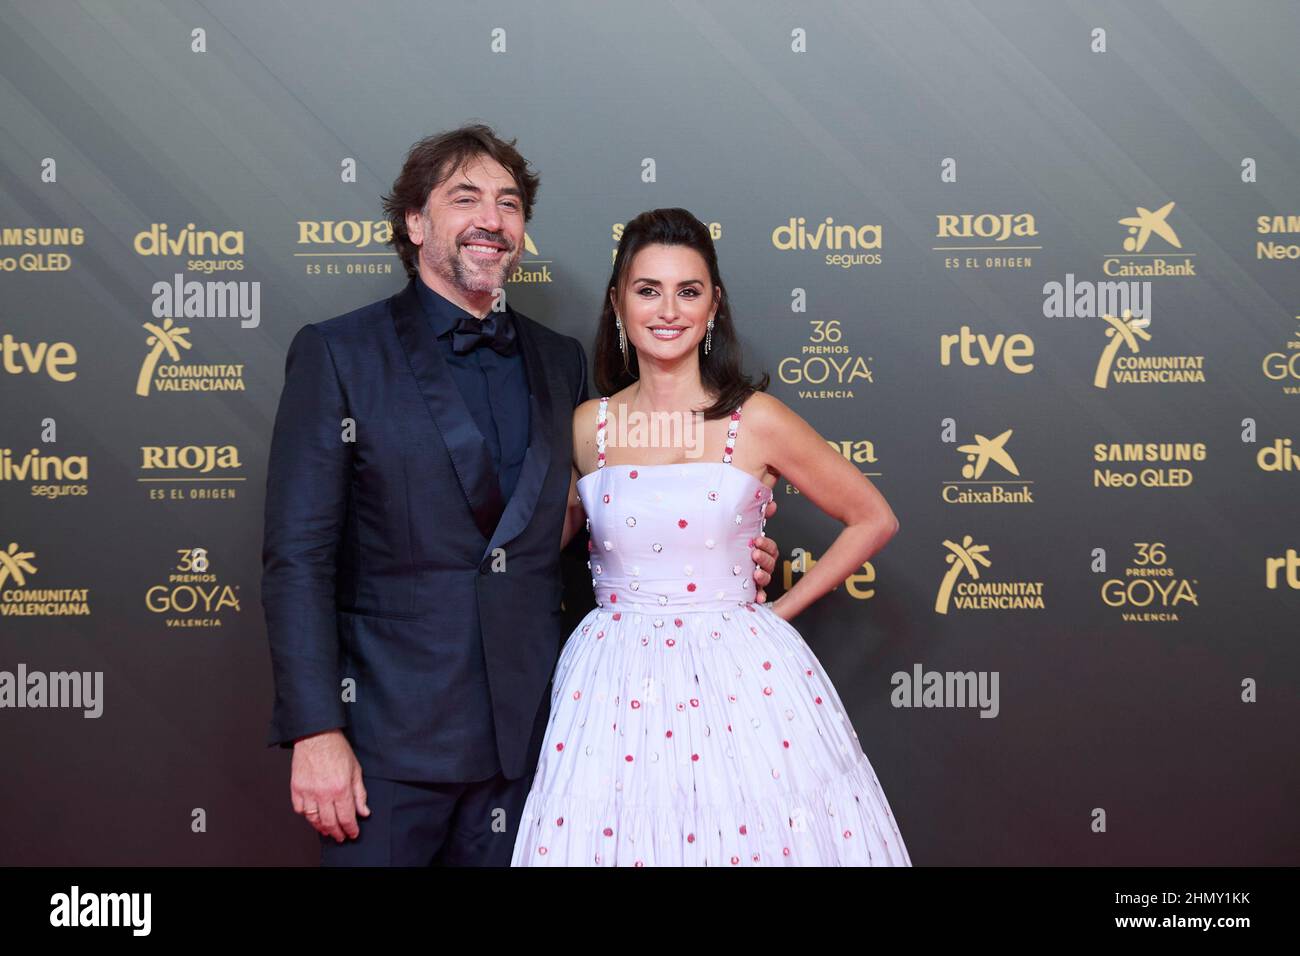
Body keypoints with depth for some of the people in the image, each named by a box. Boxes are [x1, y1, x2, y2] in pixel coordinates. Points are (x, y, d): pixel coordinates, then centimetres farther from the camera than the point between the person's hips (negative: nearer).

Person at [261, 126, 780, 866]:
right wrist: (315, 731, -14)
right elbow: (299, 556, -8)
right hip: (391, 736, -3)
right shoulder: (338, 354, -3)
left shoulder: (561, 361, 10)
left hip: (525, 737, 4)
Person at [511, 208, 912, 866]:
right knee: (613, 832, 6)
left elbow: (874, 520, 5)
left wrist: (781, 609, 3)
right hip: (615, 684, 2)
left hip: (738, 678, -1)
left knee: (745, 832, 3)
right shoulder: (587, 427, 2)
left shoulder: (756, 421, -5)